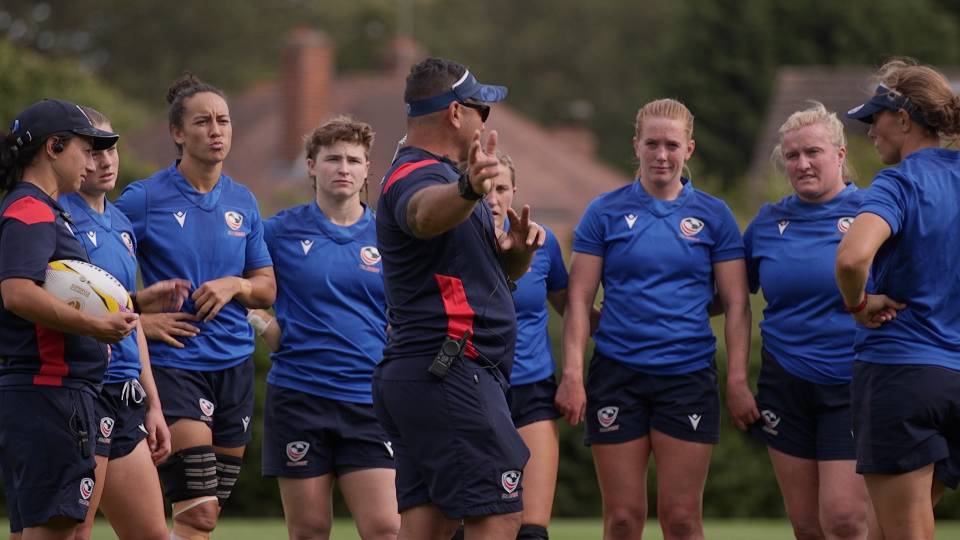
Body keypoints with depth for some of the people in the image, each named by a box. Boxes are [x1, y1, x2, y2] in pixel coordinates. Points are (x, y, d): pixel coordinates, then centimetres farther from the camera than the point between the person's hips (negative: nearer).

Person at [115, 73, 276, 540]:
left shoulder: (242, 202, 9)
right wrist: (139, 319, -14)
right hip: (173, 361, -6)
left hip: (234, 362, 6)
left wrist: (235, 284, -7)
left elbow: (267, 289, 13)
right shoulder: (144, 198, -6)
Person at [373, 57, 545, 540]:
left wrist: (518, 247, 3)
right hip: (450, 376, -11)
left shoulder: (434, 174, 24)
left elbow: (504, 269, 27)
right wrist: (468, 189, -61)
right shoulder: (418, 176, -11)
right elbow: (426, 213, -39)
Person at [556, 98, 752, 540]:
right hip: (617, 373, 0)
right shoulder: (605, 212, 4)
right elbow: (578, 298, 3)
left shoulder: (714, 215, 6)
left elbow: (736, 305, 5)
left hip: (688, 374, 0)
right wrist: (572, 374, -6)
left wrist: (738, 381, -4)